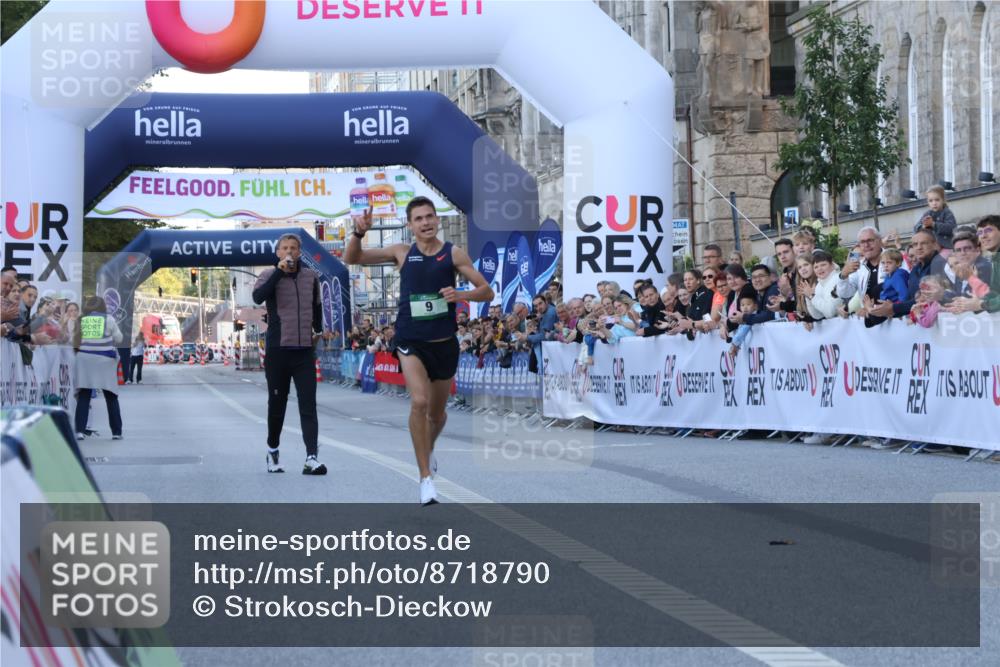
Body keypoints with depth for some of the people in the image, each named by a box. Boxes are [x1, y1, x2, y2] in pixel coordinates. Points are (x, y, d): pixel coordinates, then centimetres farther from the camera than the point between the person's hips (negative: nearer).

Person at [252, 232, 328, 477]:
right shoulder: (269, 275, -2)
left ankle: (312, 458, -17)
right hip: (277, 349, -2)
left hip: (305, 350, 2)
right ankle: (273, 450, 29)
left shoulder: (311, 277, 9)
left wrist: (318, 329, 23)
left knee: (308, 405, -9)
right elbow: (258, 297, -23)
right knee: (277, 404, 9)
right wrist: (280, 271, -24)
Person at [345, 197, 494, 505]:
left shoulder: (453, 254, -3)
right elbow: (351, 259, 3)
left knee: (437, 412, 17)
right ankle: (426, 477, -16)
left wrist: (460, 295, -22)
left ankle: (429, 449, 51)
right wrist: (359, 233, -15)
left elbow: (487, 291, -3)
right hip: (411, 343, -1)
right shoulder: (402, 252, 0)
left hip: (444, 343, 1)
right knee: (419, 401, -24)